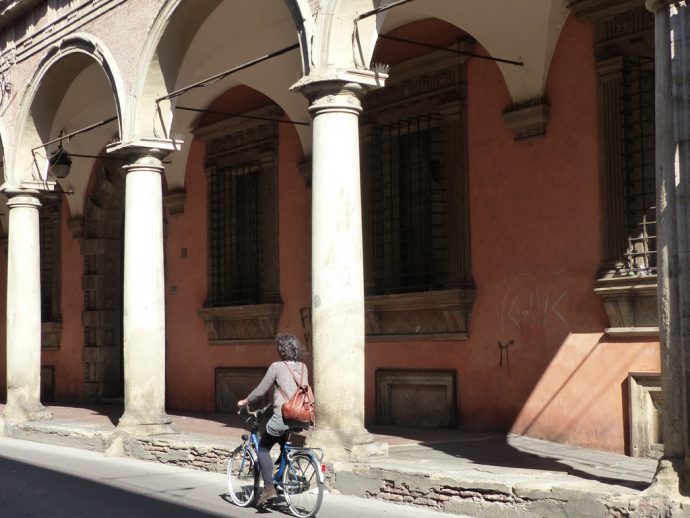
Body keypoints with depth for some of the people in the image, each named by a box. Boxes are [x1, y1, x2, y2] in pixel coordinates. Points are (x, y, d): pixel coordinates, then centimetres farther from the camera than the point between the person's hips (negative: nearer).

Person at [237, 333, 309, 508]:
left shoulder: (277, 367, -4)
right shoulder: (303, 367, 12)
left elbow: (261, 390, 0)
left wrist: (245, 401, 17)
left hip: (283, 416, -6)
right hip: (302, 419, 6)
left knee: (263, 448, 11)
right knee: (286, 447, 30)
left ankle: (269, 487, -1)